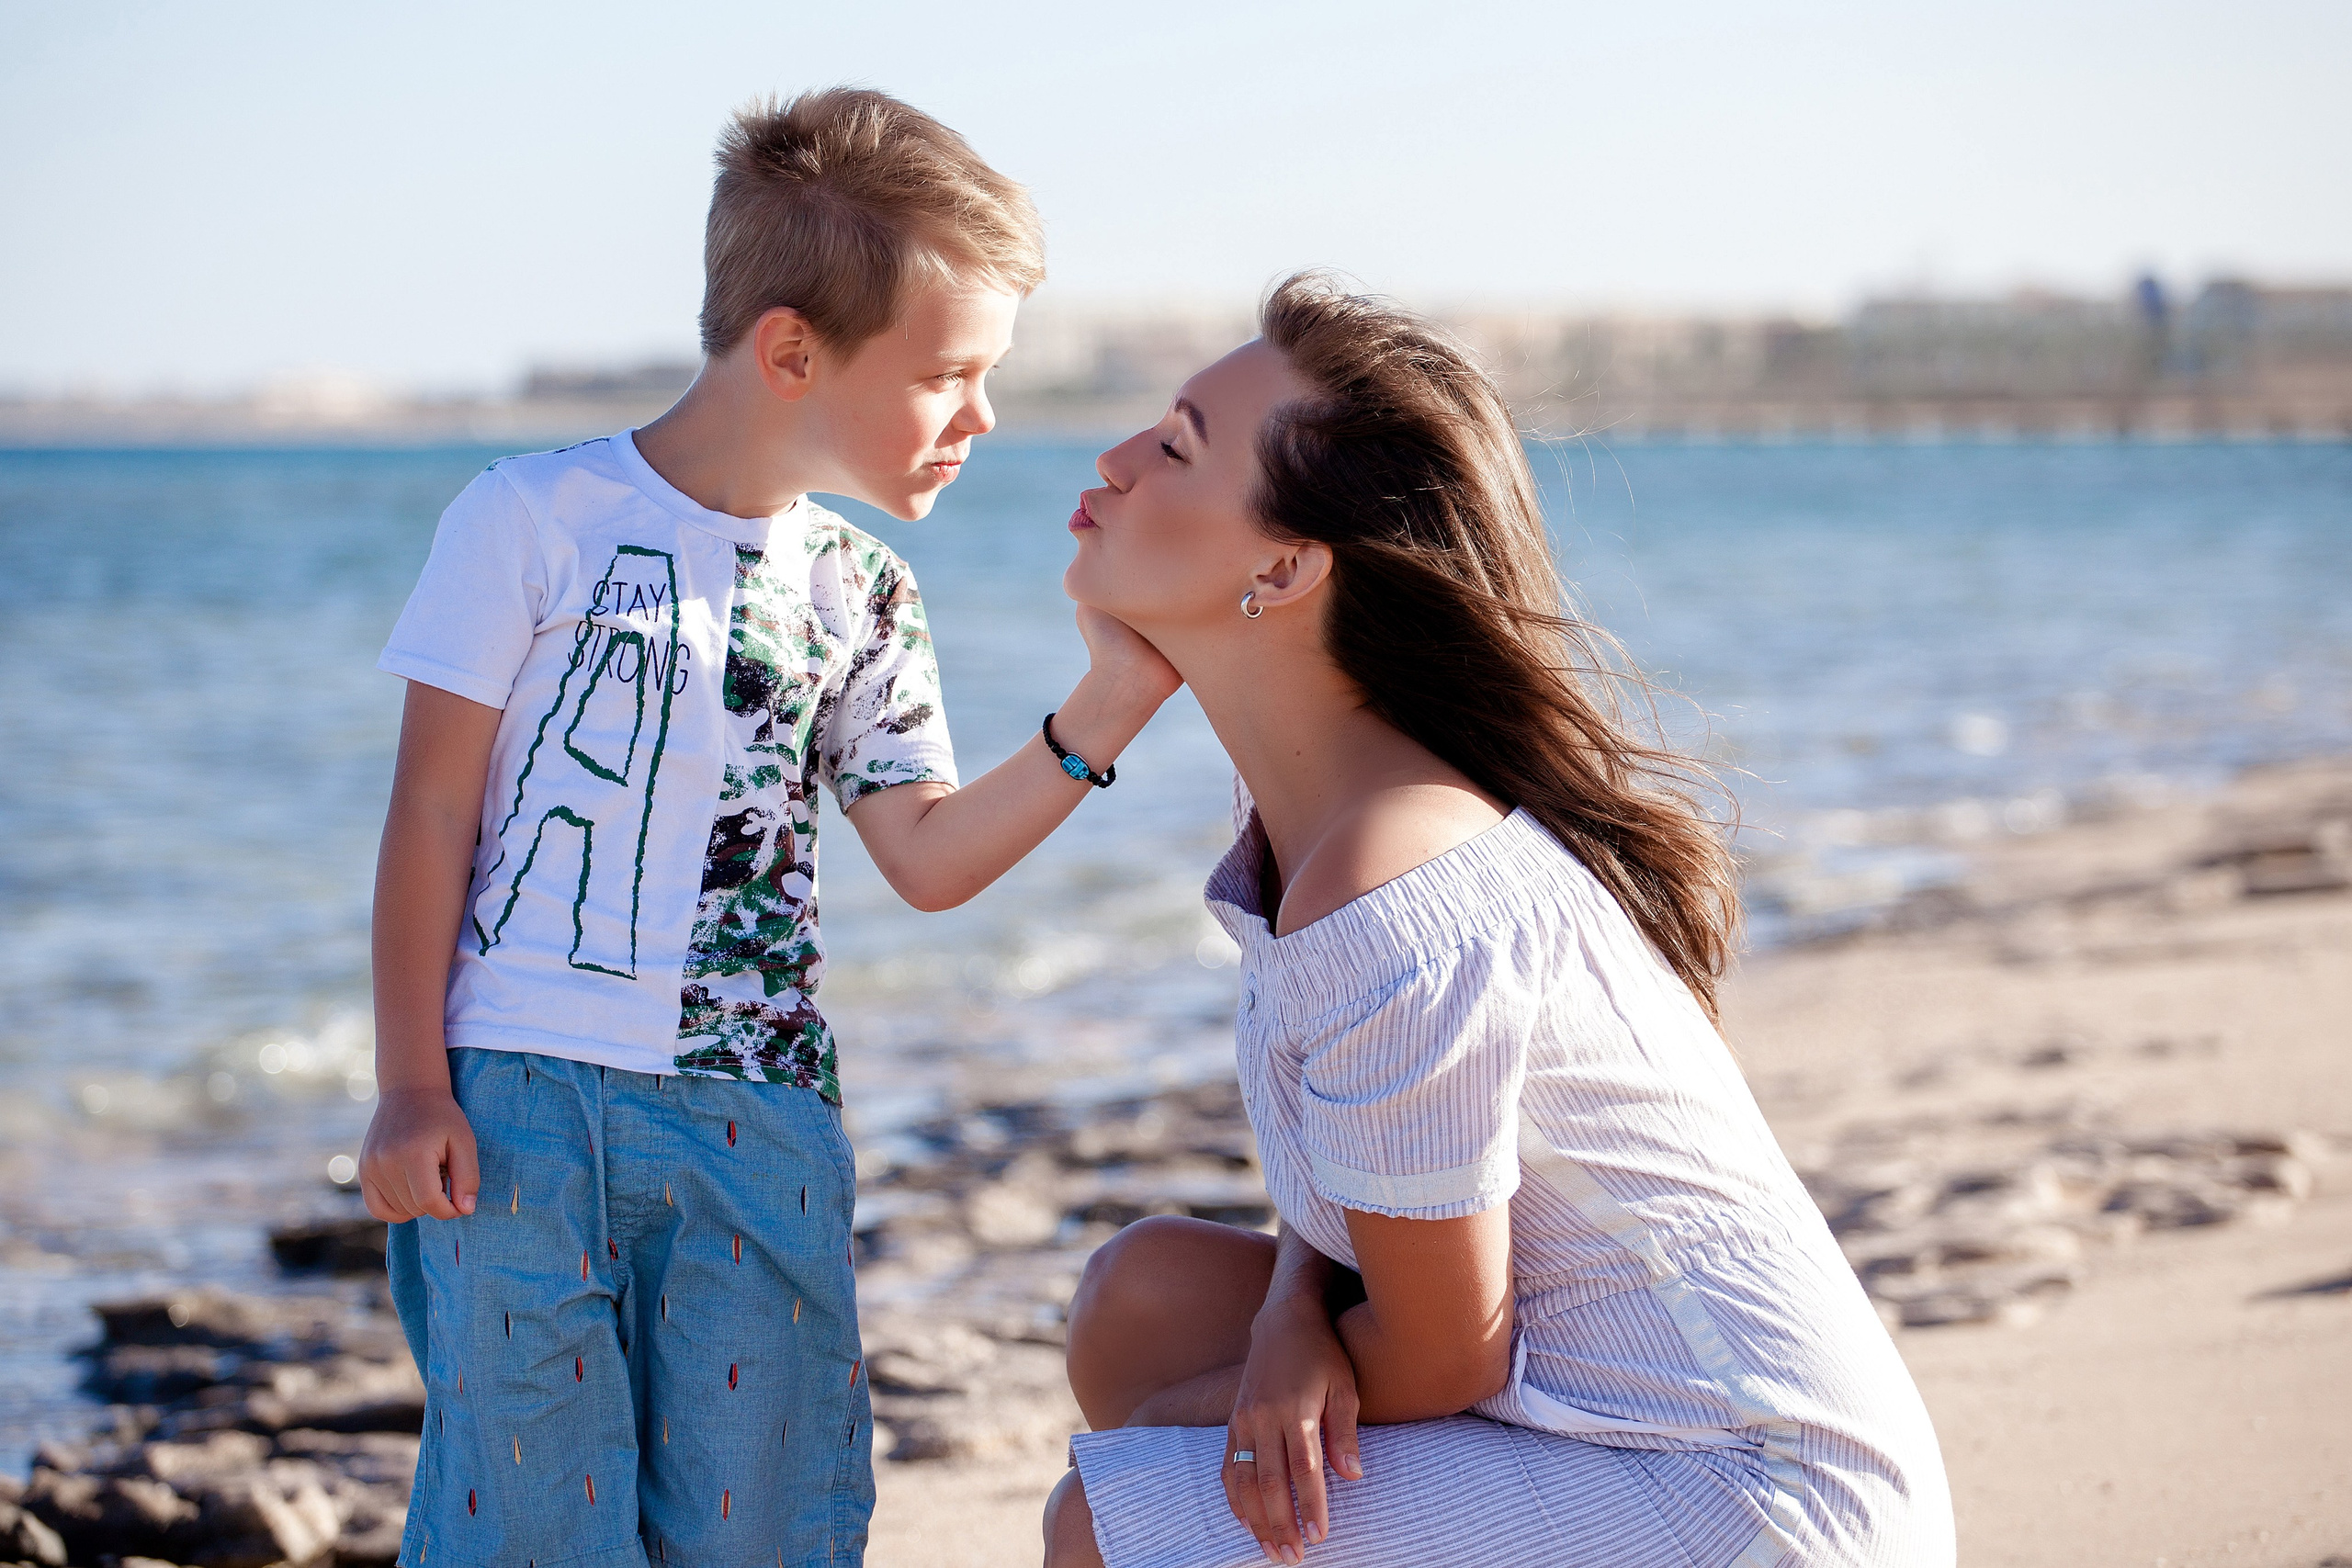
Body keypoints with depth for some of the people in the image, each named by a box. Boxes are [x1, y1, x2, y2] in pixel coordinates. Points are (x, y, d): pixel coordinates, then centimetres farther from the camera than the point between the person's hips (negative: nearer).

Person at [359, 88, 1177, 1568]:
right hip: (524, 1098, -4)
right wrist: (410, 1089, -6)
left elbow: (931, 856, 6)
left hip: (761, 1109, 4)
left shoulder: (863, 596, 8)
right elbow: (434, 812, -3)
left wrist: (1107, 709, -4)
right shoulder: (537, 518, -5)